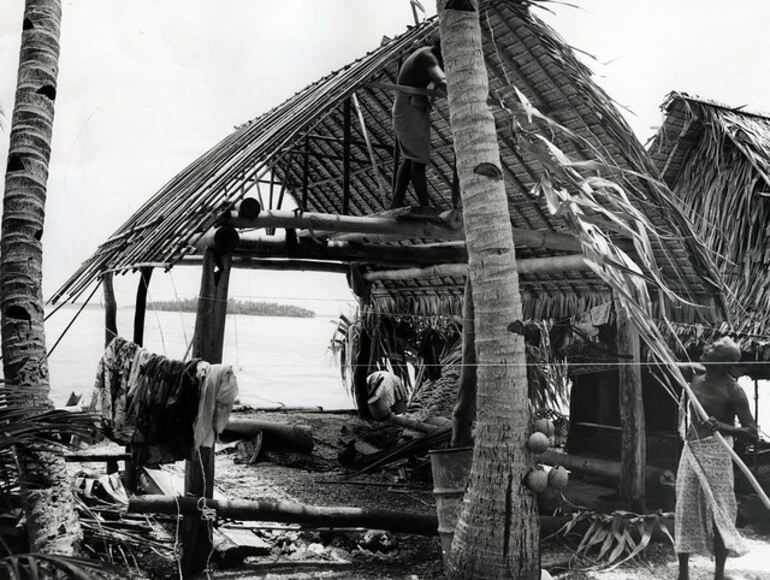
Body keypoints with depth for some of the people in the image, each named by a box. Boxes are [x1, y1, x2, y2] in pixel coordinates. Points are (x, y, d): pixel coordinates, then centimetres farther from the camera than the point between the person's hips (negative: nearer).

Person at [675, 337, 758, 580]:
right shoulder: (696, 380, 6)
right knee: (685, 511, 8)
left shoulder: (733, 391, -12)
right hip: (690, 450, 6)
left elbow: (752, 433, -17)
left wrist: (722, 426, -28)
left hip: (714, 452, -6)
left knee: (717, 513, 1)